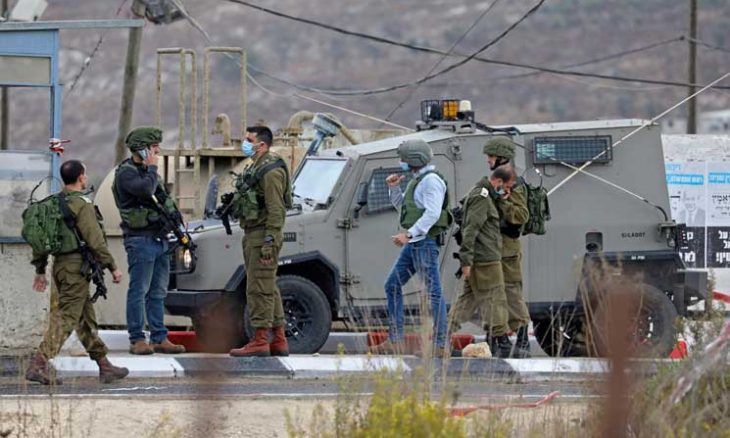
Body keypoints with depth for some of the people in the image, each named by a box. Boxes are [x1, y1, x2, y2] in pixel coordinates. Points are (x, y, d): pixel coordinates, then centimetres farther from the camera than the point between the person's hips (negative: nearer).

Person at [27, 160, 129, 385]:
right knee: (65, 318, -9)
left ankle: (104, 366, 19)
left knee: (86, 318, 14)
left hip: (60, 265, 9)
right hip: (76, 266, -9)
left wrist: (40, 270, 20)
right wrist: (112, 267, -10)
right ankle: (38, 364, -16)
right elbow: (95, 240, -16)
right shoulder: (81, 204, -13)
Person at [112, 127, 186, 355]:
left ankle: (159, 339, 12)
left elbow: (165, 198, 28)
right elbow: (146, 190, -28)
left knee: (158, 293, 9)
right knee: (139, 291, -7)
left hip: (160, 239, 9)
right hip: (140, 240, -9)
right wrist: (151, 167, -12)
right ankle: (137, 340, -6)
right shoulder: (126, 173, -10)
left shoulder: (149, 171, 18)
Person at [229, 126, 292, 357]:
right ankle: (279, 341, 16)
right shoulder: (256, 169, 18)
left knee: (259, 288, -10)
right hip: (253, 234, 11)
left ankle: (260, 341, -10)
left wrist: (269, 242, -25)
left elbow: (276, 210, -21)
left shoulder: (271, 171, -15)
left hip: (263, 236, -11)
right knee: (268, 289, 12)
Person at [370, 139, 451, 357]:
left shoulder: (431, 181, -13)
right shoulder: (417, 180, 19)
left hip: (425, 241, -11)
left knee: (433, 291, -9)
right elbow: (402, 205, 30)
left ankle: (440, 345, -10)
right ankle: (395, 341, 13)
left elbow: (432, 214, -23)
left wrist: (409, 233, -28)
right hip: (413, 243, 11)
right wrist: (394, 188, 13)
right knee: (393, 285, 11)